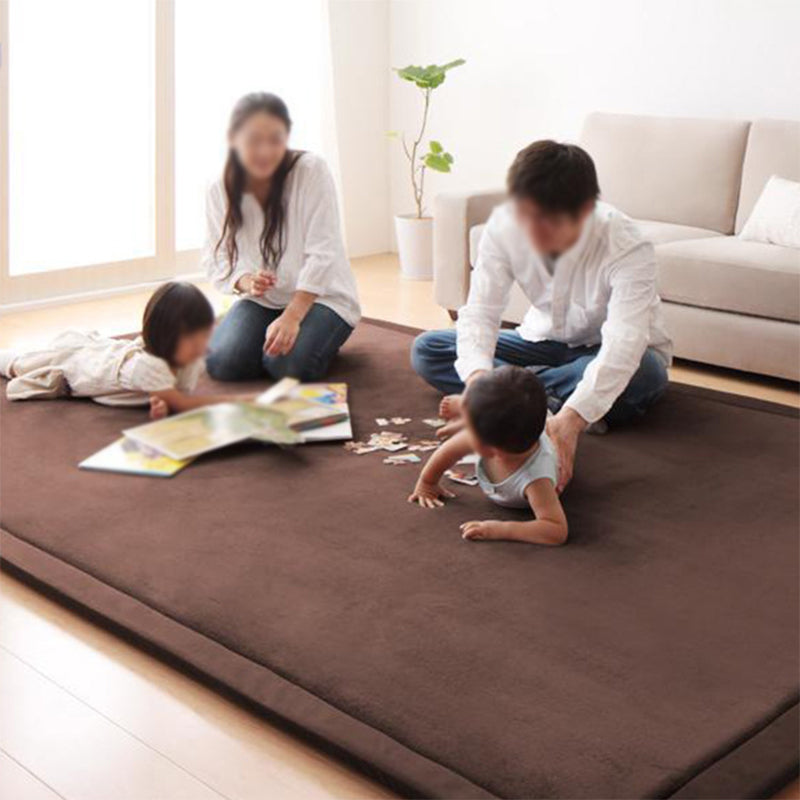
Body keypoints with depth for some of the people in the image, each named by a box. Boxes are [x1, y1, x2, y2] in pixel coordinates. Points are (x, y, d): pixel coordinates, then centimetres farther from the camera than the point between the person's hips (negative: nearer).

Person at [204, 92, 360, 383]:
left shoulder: (311, 171, -16)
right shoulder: (219, 192, -5)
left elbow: (322, 253, -20)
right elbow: (216, 259, 0)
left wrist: (291, 317, -28)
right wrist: (245, 281, -23)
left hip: (320, 296, -3)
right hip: (260, 299, 3)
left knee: (287, 363, -28)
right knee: (221, 362, -20)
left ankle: (311, 337, 7)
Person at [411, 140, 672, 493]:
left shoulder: (626, 248, -34)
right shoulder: (504, 226, -22)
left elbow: (622, 344, -45)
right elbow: (479, 311, -26)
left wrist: (570, 419, -60)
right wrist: (478, 375, -48)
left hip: (610, 354, -3)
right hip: (546, 340, 4)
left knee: (642, 375, -41)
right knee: (426, 350, -13)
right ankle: (550, 401, -24)